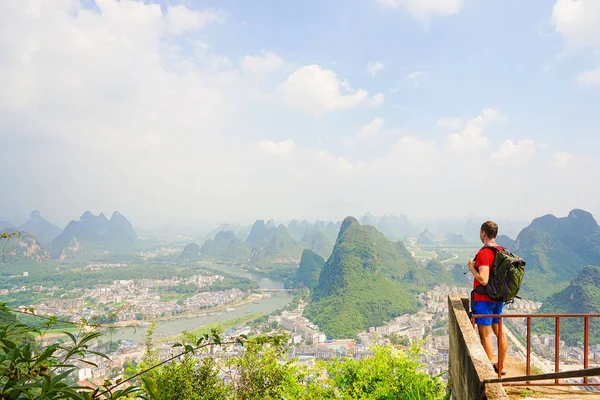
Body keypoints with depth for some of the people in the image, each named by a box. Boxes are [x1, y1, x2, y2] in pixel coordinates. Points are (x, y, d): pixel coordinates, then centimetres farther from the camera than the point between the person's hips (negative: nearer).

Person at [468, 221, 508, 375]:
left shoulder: (483, 253, -21)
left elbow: (483, 280, -28)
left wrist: (471, 267, -12)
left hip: (484, 299, -9)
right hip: (499, 298, 9)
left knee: (486, 335, 1)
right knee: (499, 332, 17)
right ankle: (501, 366, 28)